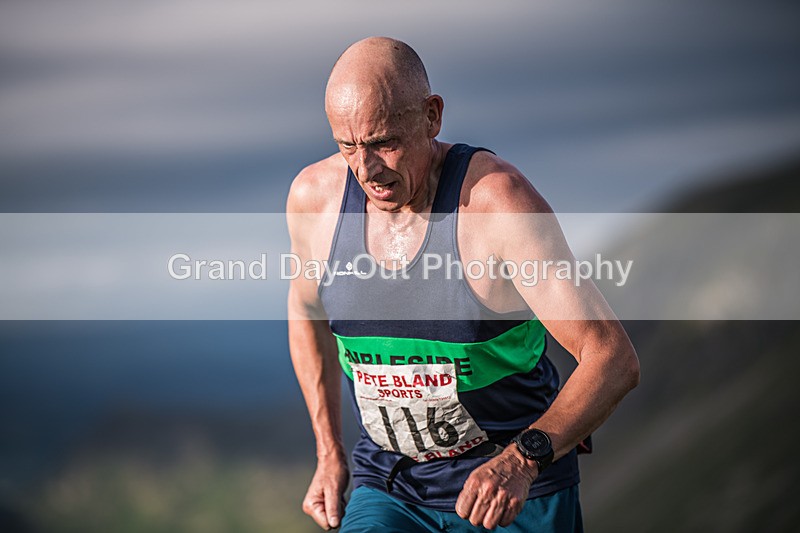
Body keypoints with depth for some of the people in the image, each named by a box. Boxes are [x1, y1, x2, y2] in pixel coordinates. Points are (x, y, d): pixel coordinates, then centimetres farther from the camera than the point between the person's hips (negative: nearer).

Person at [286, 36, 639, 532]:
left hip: (518, 491, -3)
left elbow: (614, 360, -26)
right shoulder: (313, 197, -7)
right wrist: (331, 454, 11)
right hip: (389, 488, 3)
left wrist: (521, 460, -41)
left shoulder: (498, 200, -22)